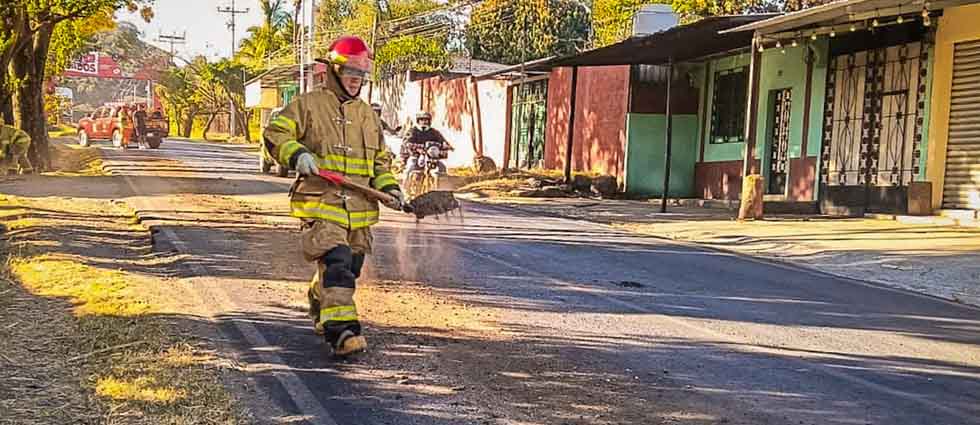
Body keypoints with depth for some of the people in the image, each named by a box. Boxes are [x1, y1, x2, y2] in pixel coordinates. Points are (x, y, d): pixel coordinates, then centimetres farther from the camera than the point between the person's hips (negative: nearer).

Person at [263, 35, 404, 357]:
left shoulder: (367, 114, 19)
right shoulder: (308, 105, 1)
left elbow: (381, 159, 24)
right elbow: (274, 134, -4)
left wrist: (388, 187, 8)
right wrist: (297, 154, -22)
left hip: (359, 208, 6)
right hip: (320, 203, -6)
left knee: (349, 267, 15)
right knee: (336, 263, -21)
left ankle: (321, 312, 41)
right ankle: (341, 330, -24)